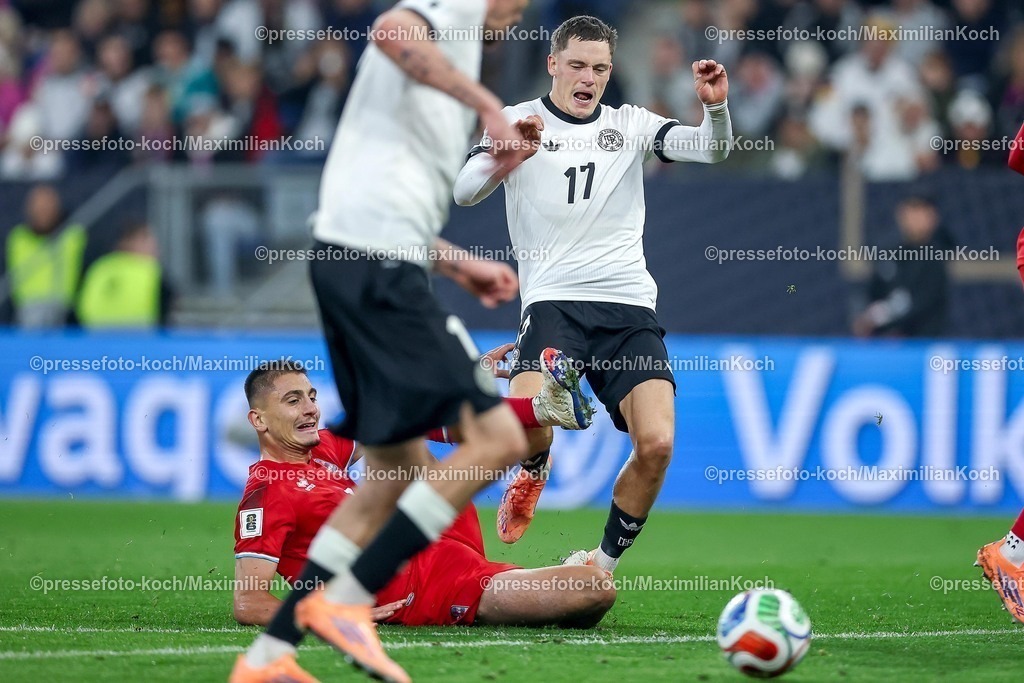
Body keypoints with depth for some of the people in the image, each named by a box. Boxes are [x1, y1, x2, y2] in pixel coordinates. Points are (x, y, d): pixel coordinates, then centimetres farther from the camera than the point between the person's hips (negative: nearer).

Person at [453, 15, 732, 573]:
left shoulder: (631, 124, 14)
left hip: (629, 305, 3)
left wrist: (716, 107, -20)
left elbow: (712, 150, 2)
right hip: (553, 301, -3)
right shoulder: (517, 121, 6)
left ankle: (603, 565, 5)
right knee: (527, 427, -27)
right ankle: (535, 472, 13)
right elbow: (464, 192, -7)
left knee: (656, 443, -17)